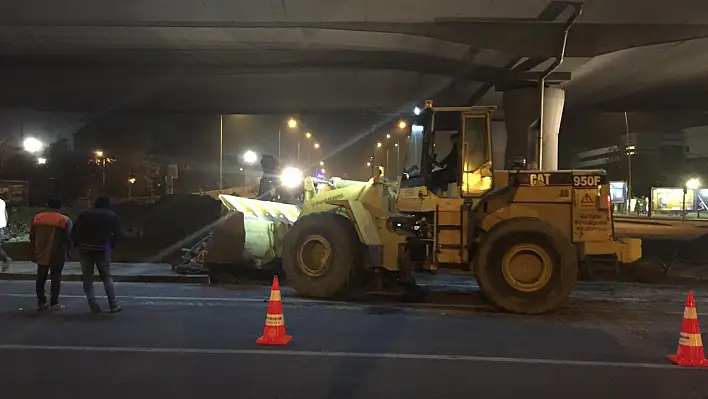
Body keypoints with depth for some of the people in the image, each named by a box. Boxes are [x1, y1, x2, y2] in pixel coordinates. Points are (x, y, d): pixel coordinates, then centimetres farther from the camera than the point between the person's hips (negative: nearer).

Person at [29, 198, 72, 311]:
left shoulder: (37, 218, 4)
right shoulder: (64, 220, -9)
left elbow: (32, 236, 9)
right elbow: (68, 238, -9)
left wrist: (33, 253, 17)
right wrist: (67, 249, 7)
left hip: (41, 254, 4)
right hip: (57, 255, -4)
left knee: (41, 278, 14)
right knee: (56, 277, 3)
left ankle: (41, 302, 15)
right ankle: (54, 303, 2)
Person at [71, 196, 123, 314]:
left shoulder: (85, 214, 9)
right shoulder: (112, 216, 8)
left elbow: (74, 231, 2)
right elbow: (117, 234, -1)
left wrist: (77, 244, 14)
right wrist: (111, 246, 11)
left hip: (85, 249, 1)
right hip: (102, 249, -1)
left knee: (87, 278, 9)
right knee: (107, 277, 10)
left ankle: (94, 306, 5)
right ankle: (113, 305, 5)